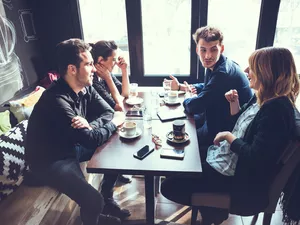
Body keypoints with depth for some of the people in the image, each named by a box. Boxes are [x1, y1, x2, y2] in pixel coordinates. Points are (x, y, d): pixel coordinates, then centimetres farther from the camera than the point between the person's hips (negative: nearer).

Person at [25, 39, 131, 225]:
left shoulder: (85, 87, -7)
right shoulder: (56, 101, -32)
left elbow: (108, 111, -2)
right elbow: (91, 140, -32)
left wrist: (90, 125, -24)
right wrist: (114, 123, -15)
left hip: (72, 146, 8)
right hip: (49, 160, -8)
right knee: (94, 200, -21)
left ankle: (107, 199, 25)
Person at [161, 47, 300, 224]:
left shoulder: (276, 109, -25)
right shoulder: (265, 100, 4)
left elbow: (255, 158, -28)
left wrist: (228, 136, -15)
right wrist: (234, 104, 0)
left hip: (243, 183, -10)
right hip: (230, 161, 10)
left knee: (169, 187, -7)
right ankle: (211, 206, 28)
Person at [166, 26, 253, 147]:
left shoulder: (223, 73, -32)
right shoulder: (214, 65, 0)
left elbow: (194, 107, -26)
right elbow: (207, 87, 19)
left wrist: (186, 100, -3)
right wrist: (180, 86, 8)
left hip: (227, 130, -9)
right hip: (217, 117, 9)